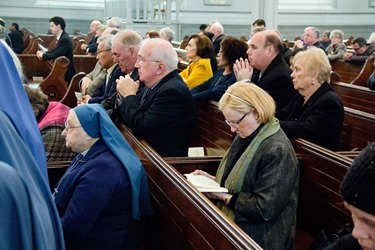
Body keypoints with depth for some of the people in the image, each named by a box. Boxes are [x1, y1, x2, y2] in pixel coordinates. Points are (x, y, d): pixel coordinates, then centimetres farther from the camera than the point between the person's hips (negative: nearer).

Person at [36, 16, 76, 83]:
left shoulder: (65, 39, -20)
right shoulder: (61, 37, 10)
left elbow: (57, 54, -27)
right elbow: (55, 51, 17)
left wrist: (43, 55, -14)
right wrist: (44, 53, -1)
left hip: (66, 72, -9)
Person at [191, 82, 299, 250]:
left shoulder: (277, 151, -23)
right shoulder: (247, 136, 7)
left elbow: (264, 208, -24)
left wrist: (225, 197, -19)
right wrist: (213, 180, 3)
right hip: (236, 223, 9)